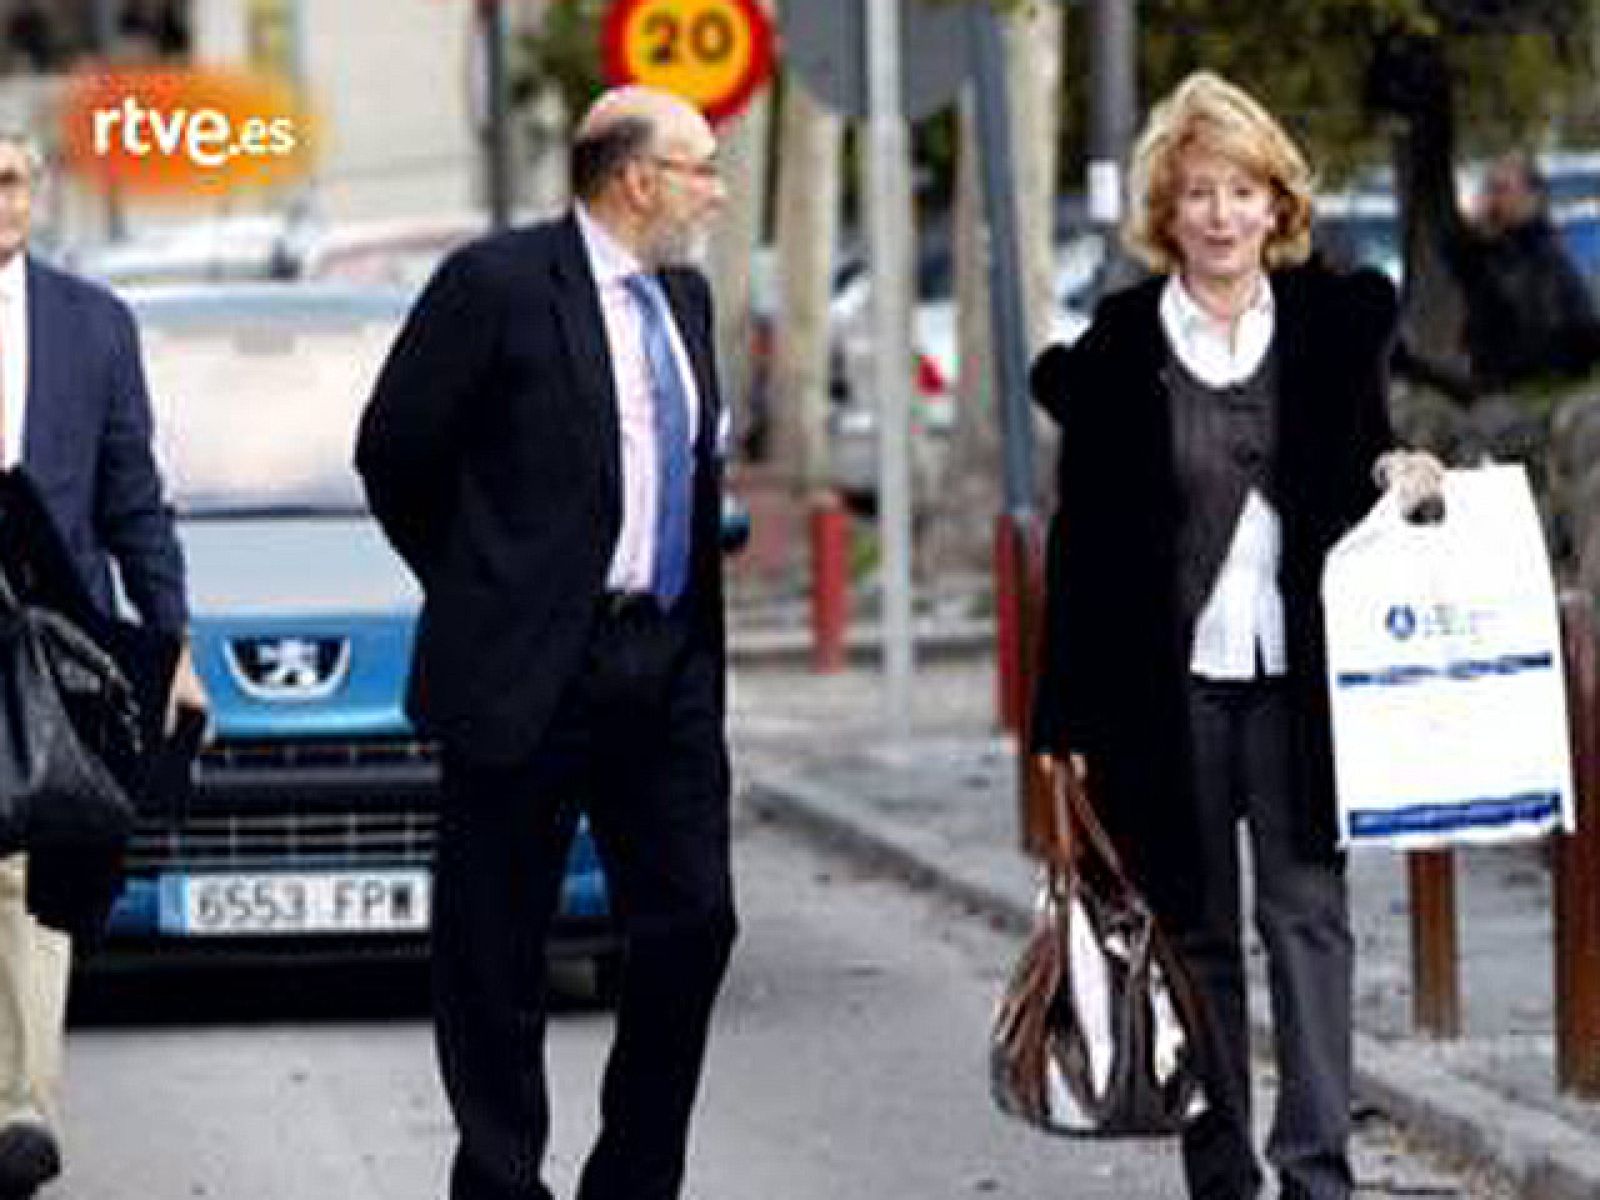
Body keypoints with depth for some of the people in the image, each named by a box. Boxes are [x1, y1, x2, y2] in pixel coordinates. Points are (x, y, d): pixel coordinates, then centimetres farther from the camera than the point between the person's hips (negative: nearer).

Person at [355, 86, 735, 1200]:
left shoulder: (684, 297, 13)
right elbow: (394, 450, -3)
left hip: (667, 670, 6)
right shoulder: (499, 283, -9)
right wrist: (471, 594, 4)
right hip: (529, 670, -6)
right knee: (498, 952, 1)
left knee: (692, 923, 3)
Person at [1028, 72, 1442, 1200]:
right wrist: (1068, 716, -1)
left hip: (1298, 673, 0)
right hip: (1167, 680, 0)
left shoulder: (1338, 318, 5)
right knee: (1194, 928, 7)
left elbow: (1364, 461, 17)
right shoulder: (1116, 345, 0)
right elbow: (1082, 538, 1)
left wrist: (1400, 475, -8)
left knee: (1308, 911, -6)